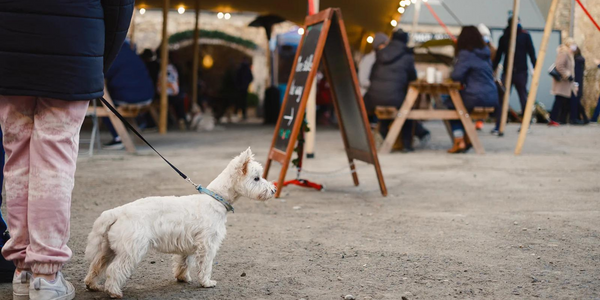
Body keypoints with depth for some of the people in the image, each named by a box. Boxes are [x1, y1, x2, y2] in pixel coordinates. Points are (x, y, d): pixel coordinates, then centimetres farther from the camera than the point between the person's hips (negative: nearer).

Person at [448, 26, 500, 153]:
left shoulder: (465, 54, -10)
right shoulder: (485, 53, 12)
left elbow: (456, 75, -15)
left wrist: (451, 74, 9)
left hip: (477, 98, -7)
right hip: (492, 98, 7)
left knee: (451, 105, 17)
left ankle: (459, 141, 7)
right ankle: (467, 137, 25)